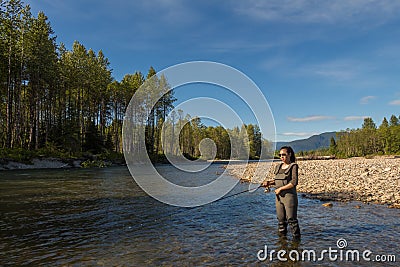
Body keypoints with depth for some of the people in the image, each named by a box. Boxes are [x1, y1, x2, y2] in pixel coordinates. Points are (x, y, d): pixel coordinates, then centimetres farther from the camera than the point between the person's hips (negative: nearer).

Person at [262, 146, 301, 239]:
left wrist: (280, 189, -15)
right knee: (281, 219, 13)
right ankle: (282, 235, 26)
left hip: (289, 196, -6)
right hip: (278, 197, 6)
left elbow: (294, 182, -15)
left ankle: (296, 237, 13)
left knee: (291, 219, -1)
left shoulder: (293, 166, -7)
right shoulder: (278, 167, 11)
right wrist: (269, 183, 2)